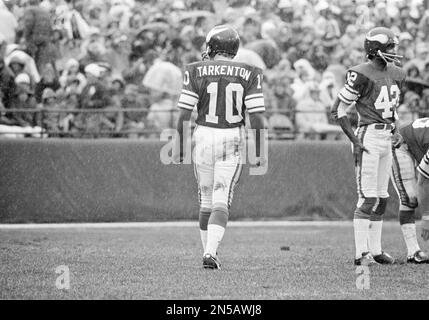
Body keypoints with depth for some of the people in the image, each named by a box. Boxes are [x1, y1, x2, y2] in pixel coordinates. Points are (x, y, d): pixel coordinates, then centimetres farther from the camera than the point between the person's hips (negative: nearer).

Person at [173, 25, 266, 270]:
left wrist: (179, 146, 4)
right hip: (233, 140, -1)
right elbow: (257, 115, -6)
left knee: (207, 199, 15)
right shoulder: (249, 74, -3)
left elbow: (184, 113, -5)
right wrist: (261, 151, 1)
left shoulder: (196, 72, -4)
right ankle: (210, 252, -19)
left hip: (204, 138, 1)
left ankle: (210, 252, 20)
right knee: (222, 201, -3)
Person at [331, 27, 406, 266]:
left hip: (387, 139, 8)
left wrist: (394, 130, 12)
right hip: (369, 136, -8)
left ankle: (376, 250, 18)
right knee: (368, 199, -10)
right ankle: (362, 253, -8)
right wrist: (354, 141, -14)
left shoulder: (396, 75, 11)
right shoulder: (362, 75, -13)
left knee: (382, 199, 11)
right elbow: (338, 109, -10)